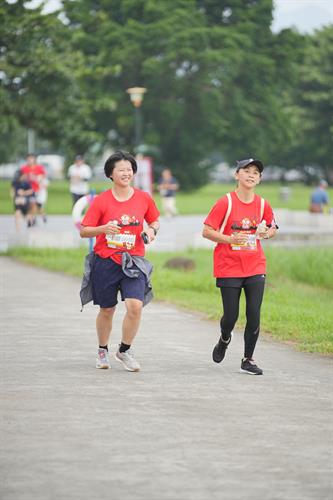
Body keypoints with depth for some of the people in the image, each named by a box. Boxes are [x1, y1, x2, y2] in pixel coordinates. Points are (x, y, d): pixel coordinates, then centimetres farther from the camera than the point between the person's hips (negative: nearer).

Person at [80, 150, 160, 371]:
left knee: (135, 305, -18)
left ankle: (125, 350, 3)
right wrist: (104, 228, -21)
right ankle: (103, 351, 34)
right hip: (105, 262, -1)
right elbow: (84, 231, -3)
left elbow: (155, 220, 18)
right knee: (107, 310, 10)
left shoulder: (144, 198, 2)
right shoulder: (101, 201, -4)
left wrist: (152, 230, -5)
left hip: (133, 262, 1)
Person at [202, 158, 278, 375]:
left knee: (254, 316, -4)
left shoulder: (263, 204, 3)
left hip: (255, 268, 3)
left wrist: (267, 233, -5)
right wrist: (230, 239, -21)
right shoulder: (226, 202, -8)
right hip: (229, 268, -3)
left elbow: (273, 228, 18)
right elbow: (207, 231, -8)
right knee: (231, 316, 1)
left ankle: (248, 360, 11)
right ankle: (225, 339, 36)